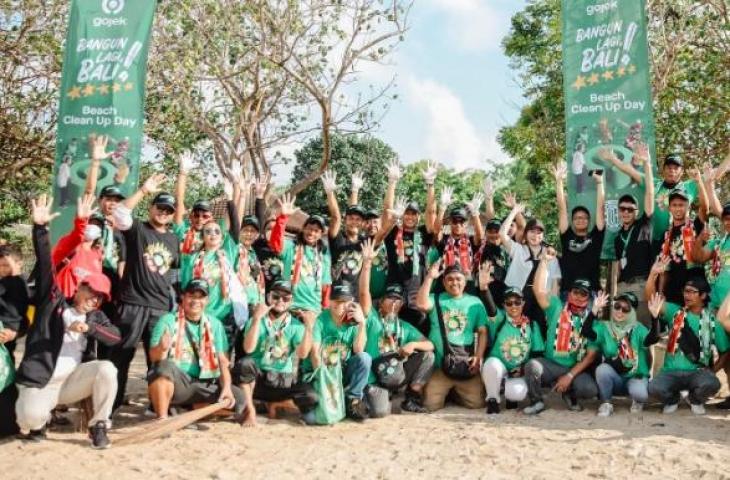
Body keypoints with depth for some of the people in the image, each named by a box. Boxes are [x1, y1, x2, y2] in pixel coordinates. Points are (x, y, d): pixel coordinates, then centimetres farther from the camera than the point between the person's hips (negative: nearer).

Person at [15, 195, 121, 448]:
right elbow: (45, 265, -10)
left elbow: (116, 337, -7)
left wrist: (88, 327, -21)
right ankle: (33, 424, 11)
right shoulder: (54, 301, 2)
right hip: (41, 380, -3)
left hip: (73, 379, 3)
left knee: (107, 369, -24)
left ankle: (98, 426, -6)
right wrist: (40, 228, -20)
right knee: (32, 416, -30)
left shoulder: (96, 317, 10)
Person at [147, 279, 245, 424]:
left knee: (238, 398, -18)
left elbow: (222, 361, 4)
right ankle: (162, 419, -21)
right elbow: (154, 357, -11)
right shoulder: (168, 320, -2)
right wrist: (162, 348, -36)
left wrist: (227, 388, -13)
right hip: (174, 383, -4)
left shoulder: (215, 324, 9)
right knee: (165, 366, -35)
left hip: (203, 385, 4)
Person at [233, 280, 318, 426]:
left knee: (310, 397, -25)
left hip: (285, 382, 1)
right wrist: (257, 319, -24)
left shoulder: (296, 325, 2)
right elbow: (248, 349, -18)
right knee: (244, 363, -32)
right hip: (258, 378, -1)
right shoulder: (256, 321, 1)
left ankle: (277, 404, 7)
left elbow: (303, 353, -14)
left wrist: (309, 327, -24)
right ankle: (250, 411, -13)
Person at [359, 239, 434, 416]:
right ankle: (377, 396, 8)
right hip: (375, 378, -5)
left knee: (427, 355, -11)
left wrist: (413, 344, -15)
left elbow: (430, 345, 7)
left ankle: (412, 398, -1)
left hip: (397, 375, 5)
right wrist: (367, 263, -27)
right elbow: (364, 292, -17)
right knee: (380, 411, -30)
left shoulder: (405, 327, 12)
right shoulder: (372, 318, -2)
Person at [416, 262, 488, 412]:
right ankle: (446, 392, 26)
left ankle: (456, 393, 25)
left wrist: (478, 357, -7)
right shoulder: (436, 299, 4)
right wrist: (430, 277, -17)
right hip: (439, 365, -1)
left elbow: (482, 332, 5)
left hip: (466, 365, 1)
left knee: (477, 403, -7)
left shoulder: (475, 302, 7)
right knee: (430, 404, -10)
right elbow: (421, 304, -18)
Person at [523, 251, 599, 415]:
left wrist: (569, 376, -13)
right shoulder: (557, 308, 2)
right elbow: (539, 290, -14)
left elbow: (591, 355, -3)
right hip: (550, 365, 0)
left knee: (590, 389, -29)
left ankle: (570, 393, 8)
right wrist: (544, 261, -20)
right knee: (532, 365, -32)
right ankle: (536, 401, -6)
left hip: (576, 369, 0)